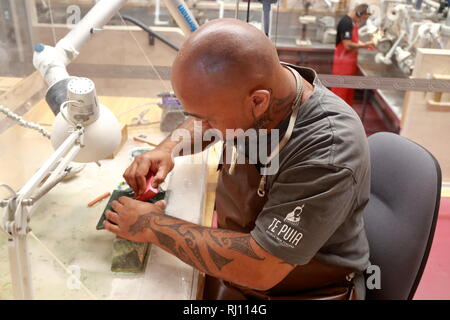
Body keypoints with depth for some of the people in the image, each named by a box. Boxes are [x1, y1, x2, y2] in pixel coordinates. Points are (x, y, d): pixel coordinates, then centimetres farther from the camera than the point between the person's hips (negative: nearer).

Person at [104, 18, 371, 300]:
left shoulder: (328, 155, -32)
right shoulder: (245, 88, -12)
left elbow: (260, 270, -30)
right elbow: (204, 124, 10)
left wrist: (155, 226, -23)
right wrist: (170, 147, -8)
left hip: (300, 290, -5)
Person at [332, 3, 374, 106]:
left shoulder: (353, 22, 9)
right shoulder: (346, 22, -20)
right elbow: (348, 45, -25)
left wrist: (364, 44, 3)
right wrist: (364, 45, -15)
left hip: (350, 61, 10)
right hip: (343, 62, -10)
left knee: (349, 89, 17)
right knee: (340, 89, -2)